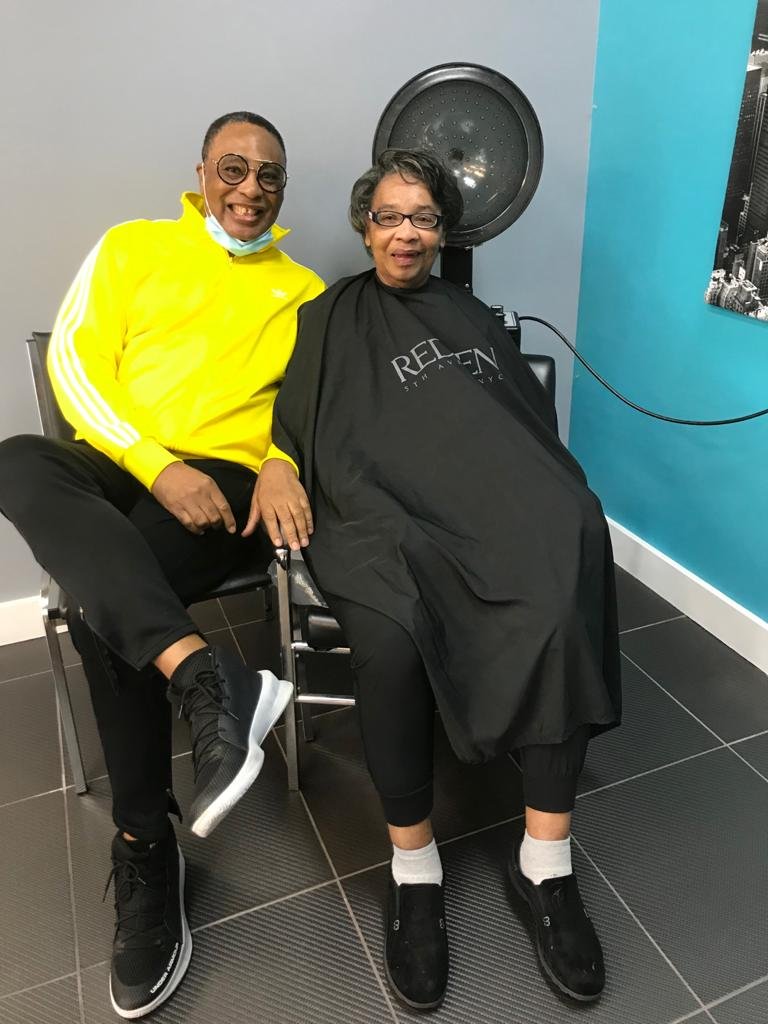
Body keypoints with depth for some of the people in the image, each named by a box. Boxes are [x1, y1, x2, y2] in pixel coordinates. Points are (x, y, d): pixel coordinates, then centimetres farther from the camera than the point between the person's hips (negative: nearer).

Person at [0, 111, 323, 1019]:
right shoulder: (133, 246, 16)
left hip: (223, 479, -1)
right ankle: (205, 679, -45)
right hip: (120, 462, 2)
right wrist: (159, 465, -12)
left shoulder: (304, 290, 18)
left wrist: (284, 461, -14)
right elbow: (74, 360, 3)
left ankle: (145, 850, -16)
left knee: (102, 604, -30)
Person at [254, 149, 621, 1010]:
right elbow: (286, 416, 11)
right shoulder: (330, 318, 21)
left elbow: (533, 415, 22)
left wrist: (561, 504, 3)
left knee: (565, 595, -31)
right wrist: (275, 470, -12)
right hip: (380, 509, -2)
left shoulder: (469, 316, 28)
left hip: (493, 502, 3)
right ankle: (413, 867, -14)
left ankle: (545, 863, -18)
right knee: (389, 629, -35)